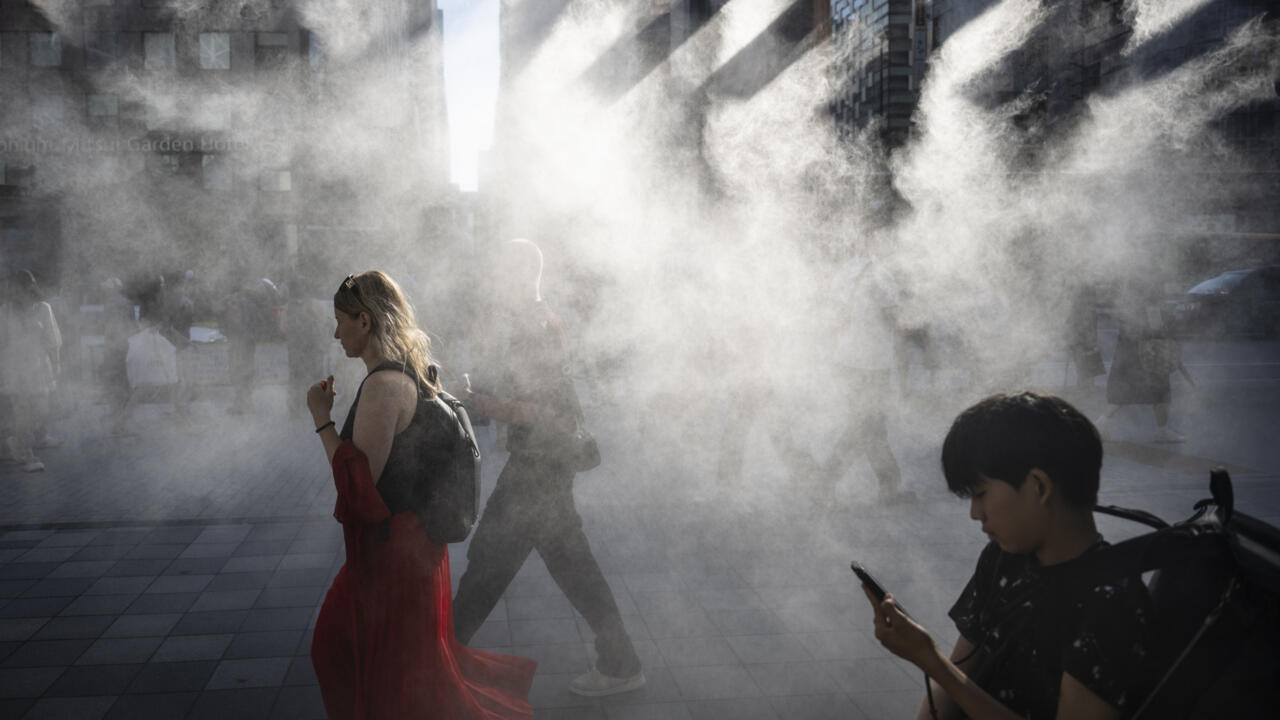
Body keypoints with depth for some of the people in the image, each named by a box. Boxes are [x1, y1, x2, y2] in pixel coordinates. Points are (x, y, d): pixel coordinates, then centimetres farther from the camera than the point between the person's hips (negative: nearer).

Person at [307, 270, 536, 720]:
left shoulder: (383, 385, -24)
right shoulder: (411, 374, 6)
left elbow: (357, 483, -24)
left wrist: (322, 419, -18)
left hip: (393, 547, -10)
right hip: (408, 537, 10)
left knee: (396, 673, 8)